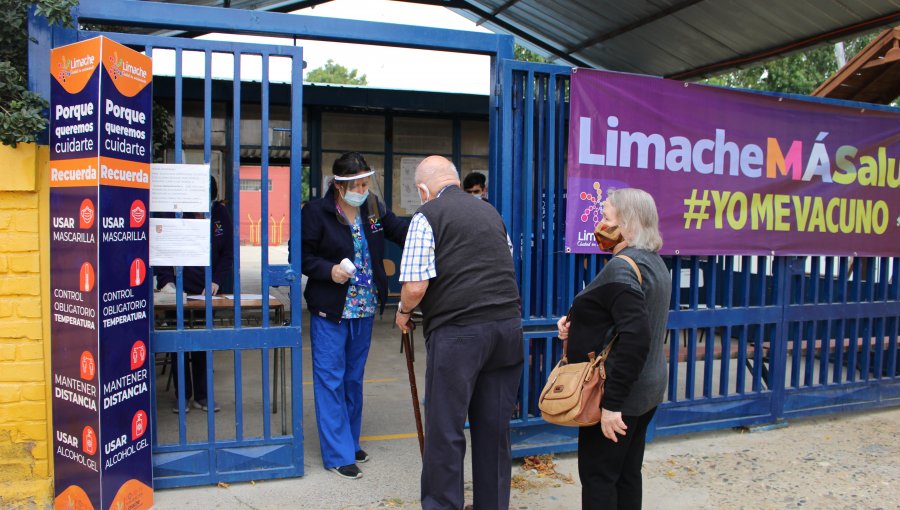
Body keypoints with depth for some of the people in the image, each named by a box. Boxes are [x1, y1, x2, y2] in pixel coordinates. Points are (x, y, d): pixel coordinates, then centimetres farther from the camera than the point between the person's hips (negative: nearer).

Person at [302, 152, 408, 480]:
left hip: (365, 308, 6)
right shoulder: (316, 212, -12)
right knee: (331, 380, 0)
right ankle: (338, 454, 9)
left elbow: (400, 230, 6)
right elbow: (302, 255, -9)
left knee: (354, 378, 17)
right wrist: (329, 270, -24)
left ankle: (350, 441, 32)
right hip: (329, 311, -6)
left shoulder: (374, 207, 3)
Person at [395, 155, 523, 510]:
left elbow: (415, 286, -12)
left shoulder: (427, 216, -3)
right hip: (507, 325, 6)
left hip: (457, 331, -6)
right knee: (494, 429, 14)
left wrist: (403, 311, 8)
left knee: (445, 431, 5)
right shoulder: (491, 212, 17)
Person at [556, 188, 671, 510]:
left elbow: (636, 338, -29)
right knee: (627, 474, 17)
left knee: (598, 476, 1)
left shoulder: (622, 267, -20)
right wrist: (577, 324, 3)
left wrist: (612, 403, -26)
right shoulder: (653, 262, 11)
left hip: (618, 395, -9)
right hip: (646, 389, 10)